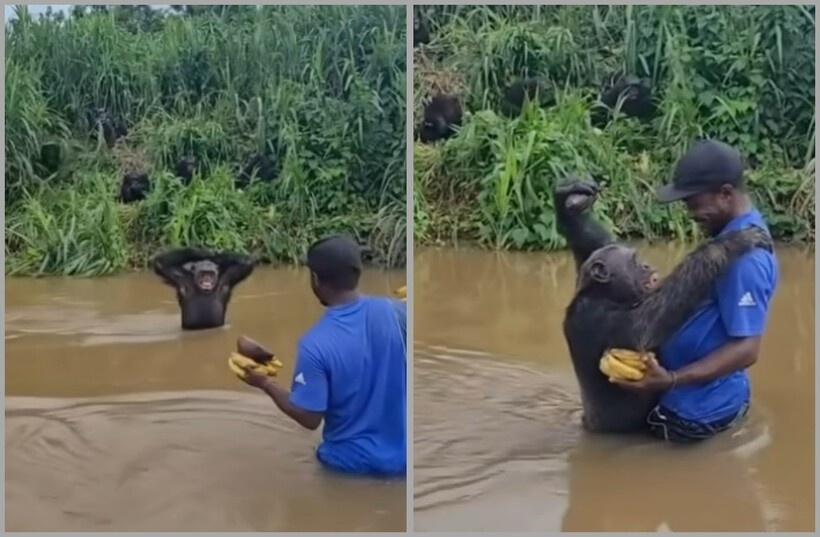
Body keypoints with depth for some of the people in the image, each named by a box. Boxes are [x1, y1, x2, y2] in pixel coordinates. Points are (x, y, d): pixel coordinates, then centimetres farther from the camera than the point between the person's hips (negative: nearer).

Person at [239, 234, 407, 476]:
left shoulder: (315, 343, -22)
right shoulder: (392, 311, -13)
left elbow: (310, 419, -16)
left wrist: (266, 384, 0)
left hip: (354, 462, -3)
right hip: (401, 455, 3)